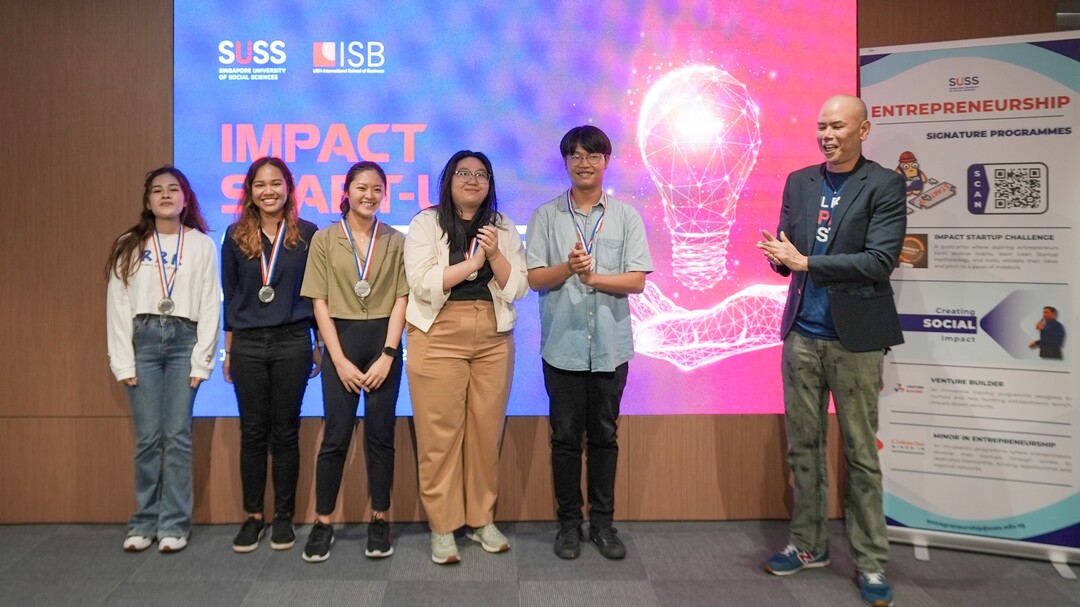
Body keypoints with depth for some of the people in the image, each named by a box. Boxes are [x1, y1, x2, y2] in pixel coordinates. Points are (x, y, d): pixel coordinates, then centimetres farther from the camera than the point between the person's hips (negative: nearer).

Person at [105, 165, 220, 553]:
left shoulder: (202, 244, 5)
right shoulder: (129, 246, 8)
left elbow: (210, 305, 2)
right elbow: (118, 305, 5)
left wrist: (202, 360, -5)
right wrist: (122, 361, -2)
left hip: (184, 339, -1)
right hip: (143, 339, 1)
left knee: (178, 435, -1)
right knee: (147, 436, 2)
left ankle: (174, 524, 8)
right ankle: (144, 522, 14)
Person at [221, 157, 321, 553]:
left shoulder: (307, 234, 1)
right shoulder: (236, 236, 6)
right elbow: (229, 295, 9)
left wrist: (319, 345, 4)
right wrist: (229, 351, 7)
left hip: (292, 342, -1)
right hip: (248, 344, 2)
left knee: (285, 431, 5)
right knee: (252, 432, 6)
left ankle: (284, 517, 16)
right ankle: (253, 516, 18)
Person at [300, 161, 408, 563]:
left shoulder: (396, 241, 5)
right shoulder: (324, 239, 3)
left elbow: (401, 300, 1)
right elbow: (320, 303, -1)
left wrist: (387, 355, -8)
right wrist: (340, 360, -7)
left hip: (384, 343, 1)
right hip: (340, 342, -1)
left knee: (380, 434, 6)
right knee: (336, 435, 1)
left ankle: (379, 521, 16)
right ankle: (322, 524, 12)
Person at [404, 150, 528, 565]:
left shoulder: (504, 229, 12)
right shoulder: (425, 224, 2)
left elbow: (518, 288, 4)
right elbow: (422, 283, -10)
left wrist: (495, 255, -12)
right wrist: (472, 262, -12)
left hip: (493, 339, 3)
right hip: (439, 337, -3)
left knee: (487, 431, 6)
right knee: (440, 434, -2)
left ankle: (482, 519, 20)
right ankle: (442, 527, 9)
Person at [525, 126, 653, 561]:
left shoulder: (626, 216, 3)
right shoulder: (546, 216, 3)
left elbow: (637, 280, -3)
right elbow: (534, 278, -2)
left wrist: (593, 277, -17)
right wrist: (568, 268, -19)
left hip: (611, 346, 1)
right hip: (563, 345, 0)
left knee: (604, 436, 10)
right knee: (566, 437, 8)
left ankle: (603, 521, 22)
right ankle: (569, 522, 21)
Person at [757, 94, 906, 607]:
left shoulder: (885, 184, -5)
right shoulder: (798, 181, 10)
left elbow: (880, 260, -15)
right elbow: (786, 252, 9)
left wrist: (805, 262, -18)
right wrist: (781, 258, -14)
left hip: (854, 337, -4)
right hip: (802, 333, 4)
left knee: (860, 452, 4)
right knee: (803, 445, 11)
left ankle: (871, 561, 16)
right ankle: (808, 544, 25)